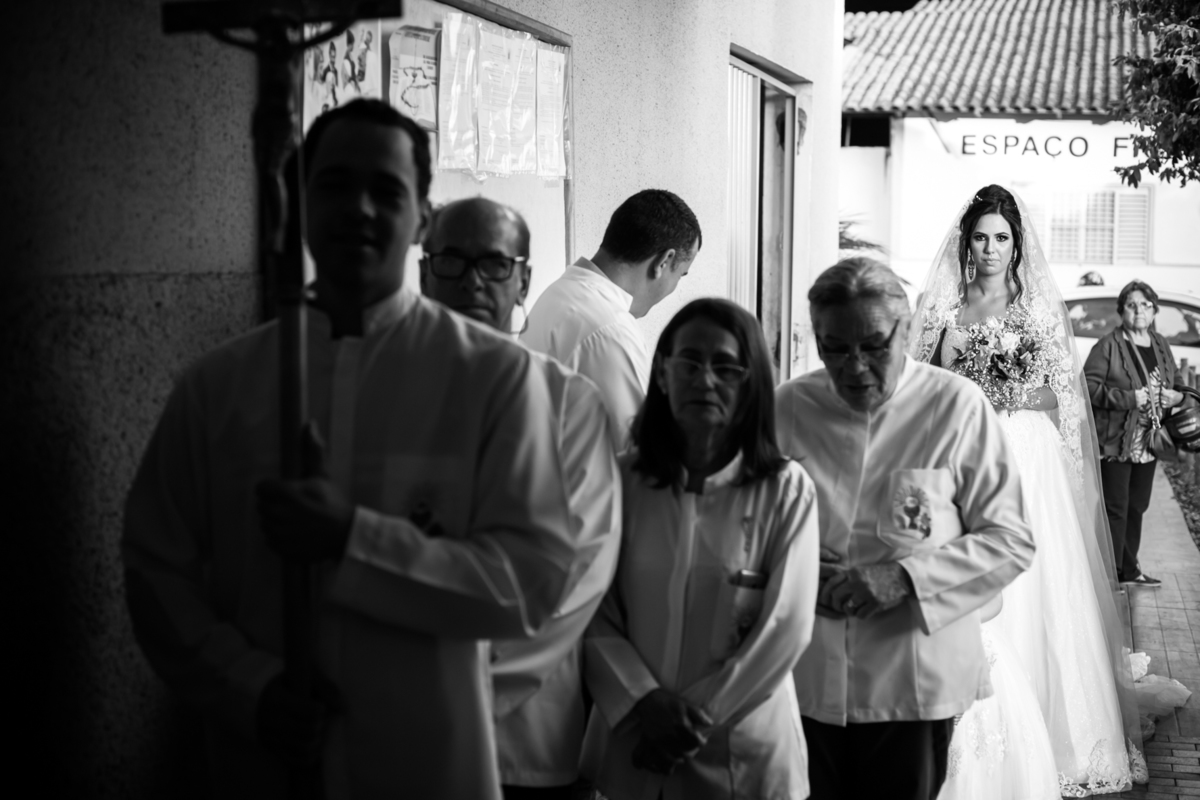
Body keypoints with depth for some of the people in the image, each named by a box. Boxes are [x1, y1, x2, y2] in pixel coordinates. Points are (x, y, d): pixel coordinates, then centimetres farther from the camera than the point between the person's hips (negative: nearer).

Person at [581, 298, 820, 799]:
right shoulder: (622, 481, -1)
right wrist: (643, 702, -16)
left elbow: (786, 627, -10)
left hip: (742, 753, -1)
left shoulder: (786, 490, -7)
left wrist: (696, 720, -11)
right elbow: (594, 616, -3)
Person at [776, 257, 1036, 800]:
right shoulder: (787, 408, 1)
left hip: (916, 686, -2)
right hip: (805, 679, 2)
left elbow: (1011, 541, -5)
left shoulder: (957, 408, -6)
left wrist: (906, 576, -18)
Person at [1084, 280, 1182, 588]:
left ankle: (1129, 569, 26)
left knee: (1137, 507, 15)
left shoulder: (1161, 345, 11)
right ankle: (1111, 573, 5)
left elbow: (1175, 382, 23)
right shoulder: (1109, 345, -9)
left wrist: (1177, 396, 0)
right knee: (1115, 509, -3)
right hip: (1116, 442, -6)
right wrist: (1128, 398, -23)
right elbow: (1088, 386, -16)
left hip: (1147, 444, 6)